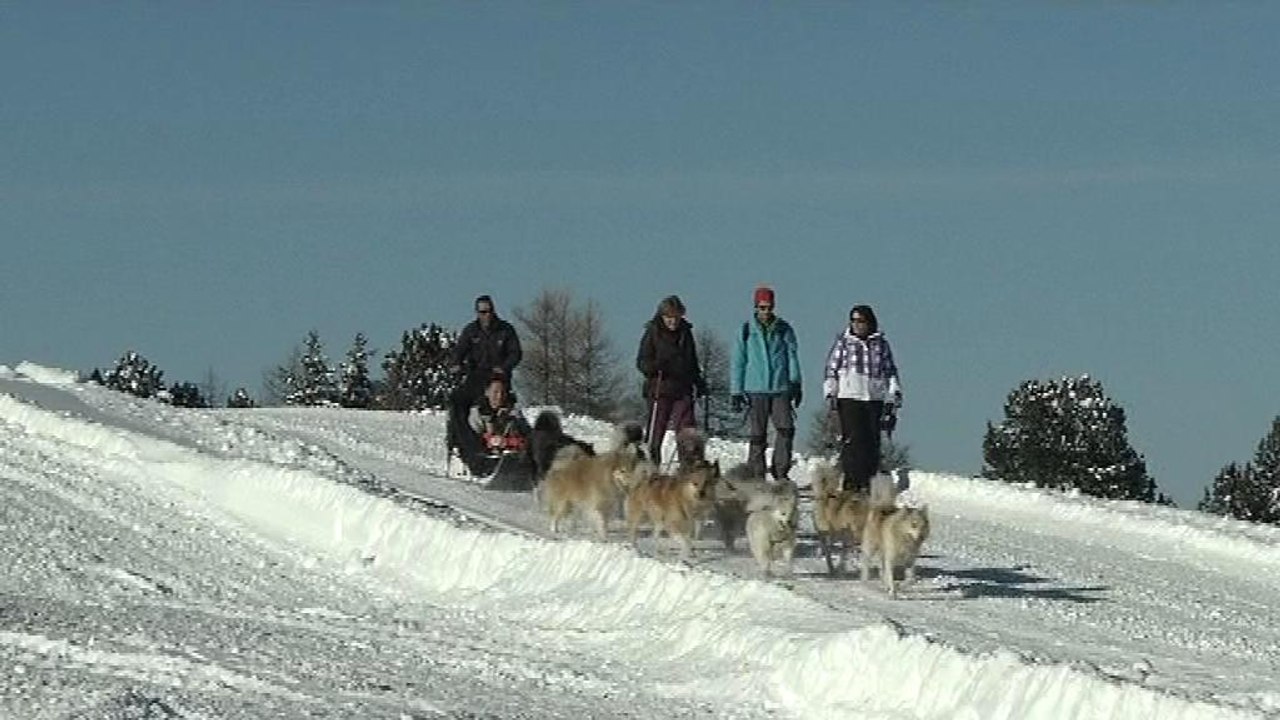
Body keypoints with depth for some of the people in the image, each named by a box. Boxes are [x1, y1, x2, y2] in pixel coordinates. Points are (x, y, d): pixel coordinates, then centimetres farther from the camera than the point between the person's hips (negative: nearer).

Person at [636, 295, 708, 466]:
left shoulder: (685, 333, 14)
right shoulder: (653, 333, 0)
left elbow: (692, 362, 25)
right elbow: (642, 362, -2)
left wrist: (698, 382, 17)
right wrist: (654, 366, -22)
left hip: (682, 390, 3)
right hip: (659, 390, -3)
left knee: (687, 430, -6)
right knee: (656, 431, -1)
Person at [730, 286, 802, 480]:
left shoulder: (784, 330, 7)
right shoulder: (746, 331, 6)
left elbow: (792, 357, 7)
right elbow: (737, 362, 8)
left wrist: (795, 382, -4)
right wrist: (736, 392, 5)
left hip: (781, 389, 1)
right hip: (755, 390, 0)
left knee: (786, 428, -13)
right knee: (757, 435, -1)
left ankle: (781, 472, -5)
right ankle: (756, 476, 5)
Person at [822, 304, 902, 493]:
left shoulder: (881, 344, 13)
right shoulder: (843, 342, 8)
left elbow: (890, 371, 17)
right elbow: (831, 369, 9)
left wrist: (893, 398, 9)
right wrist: (831, 394, 1)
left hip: (875, 398, 2)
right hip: (849, 397, -2)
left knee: (872, 441, -2)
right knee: (852, 440, -11)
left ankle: (867, 481, 3)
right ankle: (851, 480, -9)